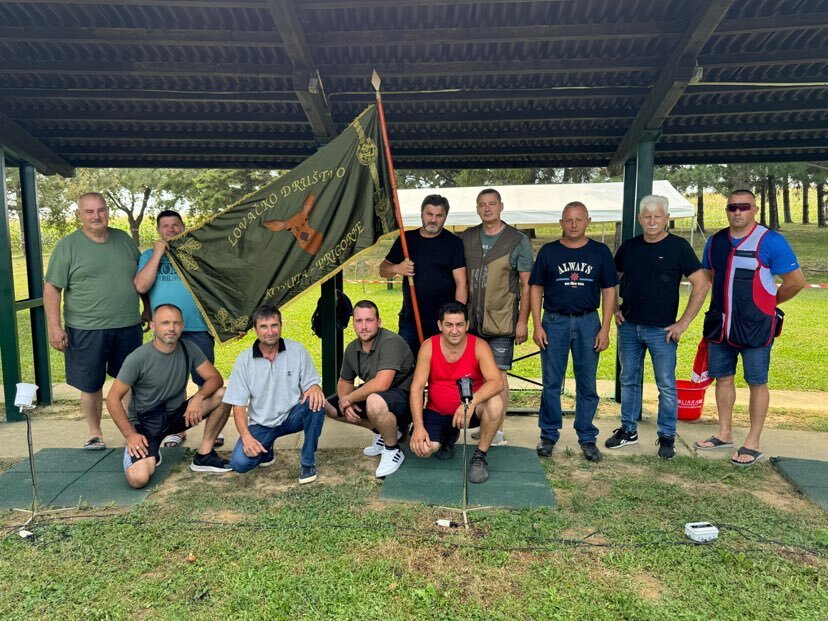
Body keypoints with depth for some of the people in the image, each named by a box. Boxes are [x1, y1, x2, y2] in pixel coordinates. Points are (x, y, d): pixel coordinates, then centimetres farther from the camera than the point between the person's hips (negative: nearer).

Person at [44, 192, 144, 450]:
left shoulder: (124, 240, 8)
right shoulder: (68, 246, -3)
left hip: (128, 327, 3)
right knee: (91, 385, 7)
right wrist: (55, 326, -11)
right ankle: (95, 433, 25)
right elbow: (51, 288, -5)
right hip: (86, 331, -3)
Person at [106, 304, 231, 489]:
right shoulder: (138, 358, -17)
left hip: (177, 414, 4)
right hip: (145, 422, -4)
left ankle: (204, 456, -5)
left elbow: (215, 378, -6)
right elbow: (113, 398, -12)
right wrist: (130, 435, -17)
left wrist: (199, 397, -26)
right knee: (138, 478, -26)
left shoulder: (188, 349, -7)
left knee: (223, 396, -18)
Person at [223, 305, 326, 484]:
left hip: (292, 417, 0)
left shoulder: (297, 350, -6)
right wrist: (246, 436, -21)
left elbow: (311, 384, -4)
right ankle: (266, 450, 14)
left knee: (315, 403, -32)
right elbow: (239, 405, -6)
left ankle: (308, 462, -13)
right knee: (239, 463, -24)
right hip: (261, 424, 0)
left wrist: (315, 388, -31)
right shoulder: (244, 360, -7)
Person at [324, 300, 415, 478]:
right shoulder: (352, 348, 2)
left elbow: (381, 384, -34)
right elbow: (344, 381, 14)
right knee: (329, 406, 7)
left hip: (402, 397, -9)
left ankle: (393, 451, -12)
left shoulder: (391, 342, -24)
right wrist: (346, 405, -8)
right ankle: (384, 431, 13)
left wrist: (349, 398, -20)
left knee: (375, 401, -40)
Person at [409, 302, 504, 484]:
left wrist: (471, 403, -45)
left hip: (471, 411, -1)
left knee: (495, 404, -32)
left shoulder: (479, 346, -15)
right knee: (421, 448, -23)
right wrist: (418, 426, -25)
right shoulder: (429, 347, -12)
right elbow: (416, 388, -14)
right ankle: (449, 437, 16)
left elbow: (496, 382, -28)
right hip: (437, 412, 1)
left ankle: (479, 457, -8)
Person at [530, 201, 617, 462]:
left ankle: (587, 438, 20)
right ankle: (548, 435, 18)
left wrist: (605, 329, -2)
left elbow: (609, 291, 5)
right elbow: (536, 289, 5)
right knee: (551, 383, 5)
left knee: (587, 384, 7)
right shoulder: (548, 251, 4)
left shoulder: (600, 252, 4)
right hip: (554, 321, 0)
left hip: (588, 322, 0)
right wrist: (537, 326, -3)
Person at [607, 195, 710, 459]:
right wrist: (615, 309, 7)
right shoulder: (629, 247, 6)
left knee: (666, 385, 3)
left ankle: (667, 436, 16)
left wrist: (683, 323, -11)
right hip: (629, 327, 4)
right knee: (629, 380, 12)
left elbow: (701, 285, -8)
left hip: (662, 329, -4)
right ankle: (628, 430, 26)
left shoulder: (678, 246, -6)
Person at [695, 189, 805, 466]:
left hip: (755, 326, -5)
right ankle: (725, 434, 26)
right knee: (723, 378, 13)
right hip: (720, 324, 6)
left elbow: (795, 281, -8)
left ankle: (752, 443, 13)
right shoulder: (715, 241, 7)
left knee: (757, 383, 4)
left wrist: (770, 303, 3)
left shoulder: (771, 241, -9)